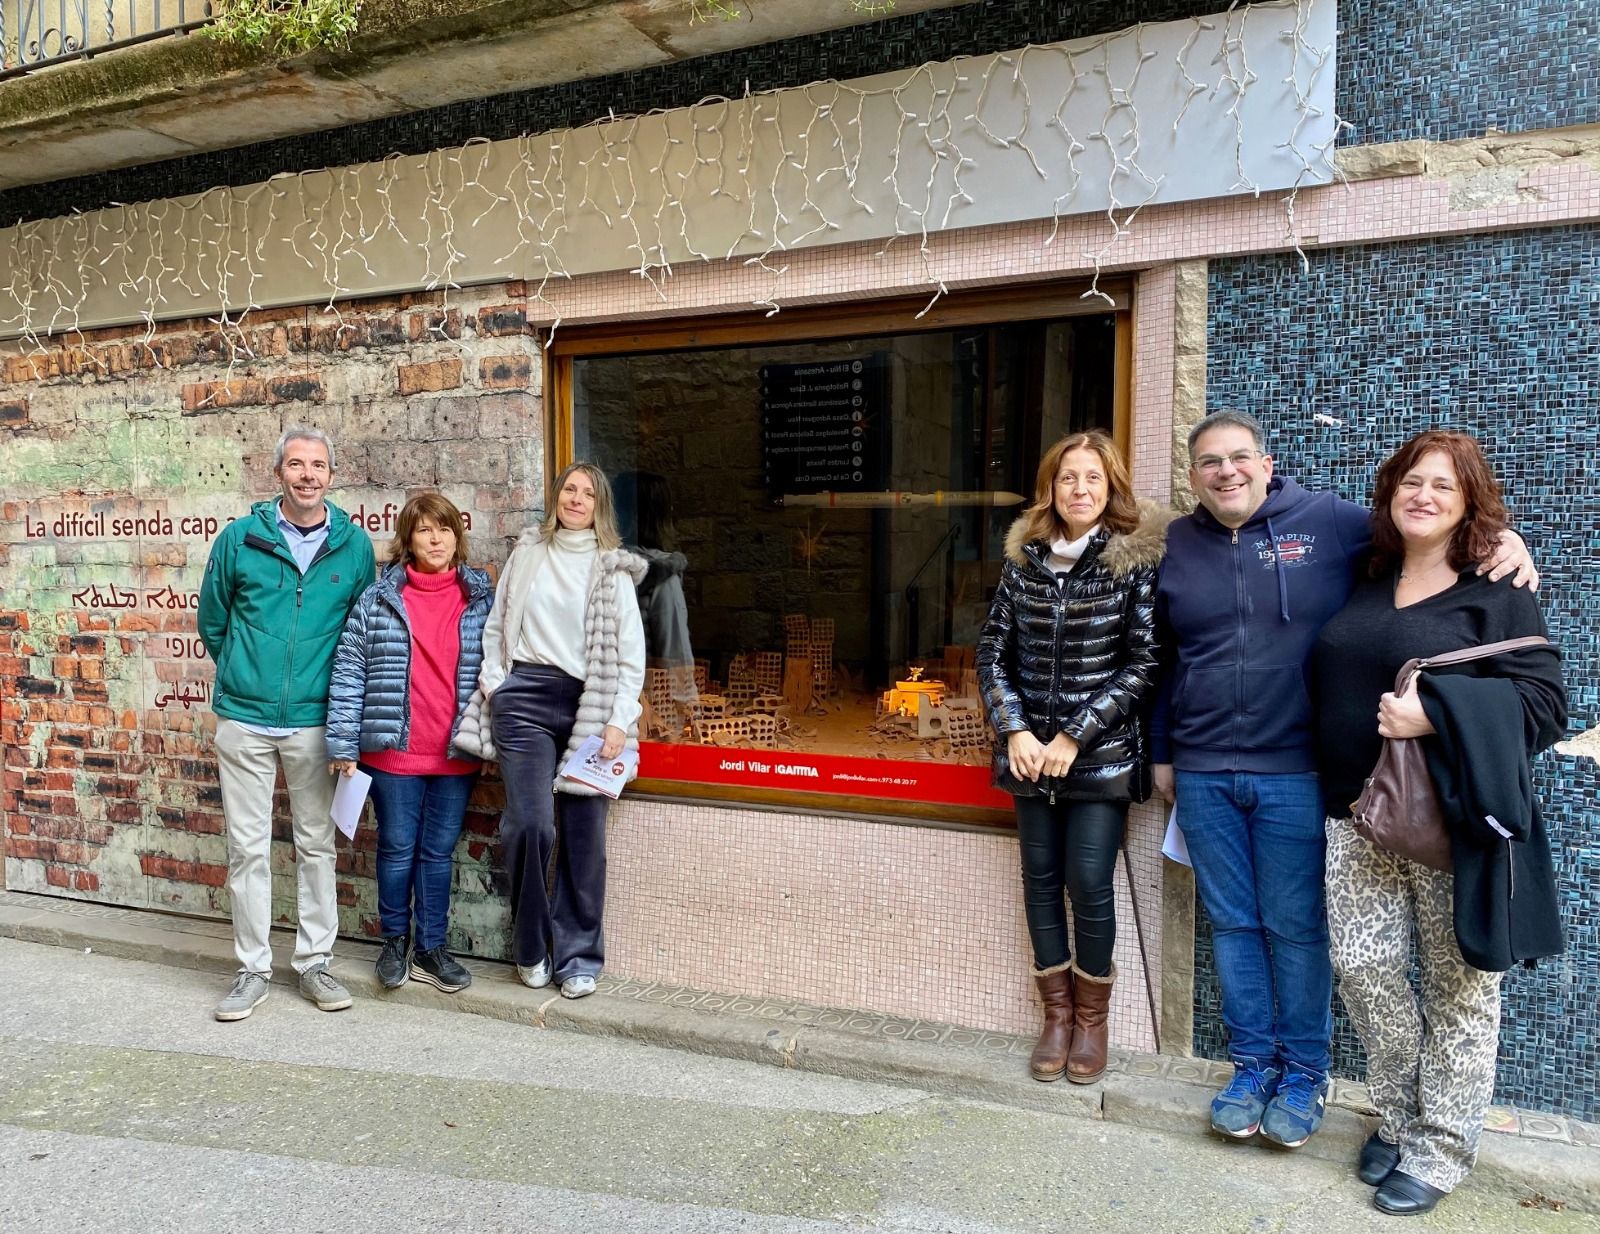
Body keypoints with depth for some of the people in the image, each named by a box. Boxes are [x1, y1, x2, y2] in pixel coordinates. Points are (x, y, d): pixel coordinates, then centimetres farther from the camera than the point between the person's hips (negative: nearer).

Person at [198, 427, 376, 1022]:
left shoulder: (355, 545, 1)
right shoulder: (240, 538, 0)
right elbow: (212, 620, 12)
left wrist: (339, 691, 9)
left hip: (315, 721, 0)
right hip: (244, 719, 0)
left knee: (316, 844, 8)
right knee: (247, 847, 6)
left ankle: (314, 962, 20)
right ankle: (253, 968, 19)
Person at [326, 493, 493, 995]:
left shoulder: (482, 599, 3)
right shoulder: (377, 600, -1)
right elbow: (349, 673, -2)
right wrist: (343, 745, -6)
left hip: (457, 753, 1)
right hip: (394, 749, -1)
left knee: (439, 851, 11)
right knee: (398, 848, 11)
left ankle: (430, 948, 25)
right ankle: (395, 941, 31)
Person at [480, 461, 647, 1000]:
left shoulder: (614, 570, 7)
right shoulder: (527, 553, 13)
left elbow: (630, 653, 3)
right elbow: (496, 623, 18)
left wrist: (619, 720, -5)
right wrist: (493, 683, 6)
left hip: (589, 704, 0)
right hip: (525, 699, 1)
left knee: (585, 832, -1)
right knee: (530, 823, -9)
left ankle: (578, 956, 14)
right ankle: (531, 948, 12)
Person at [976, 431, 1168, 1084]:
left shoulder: (1136, 561, -6)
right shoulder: (1023, 559, 4)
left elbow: (1144, 665, -9)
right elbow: (993, 652, 6)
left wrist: (1075, 737, -13)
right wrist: (1015, 731, -7)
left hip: (1101, 756, -3)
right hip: (1031, 754, 4)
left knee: (1089, 885, 0)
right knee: (1041, 881, 10)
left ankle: (1091, 1018, 24)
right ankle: (1056, 1012, 28)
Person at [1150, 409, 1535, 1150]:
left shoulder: (1328, 523, -2)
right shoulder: (1178, 545, 7)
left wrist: (1504, 540, -14)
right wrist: (1161, 753, 15)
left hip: (1296, 774, -3)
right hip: (1203, 776, 3)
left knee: (1295, 928, 7)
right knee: (1232, 924, 12)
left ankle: (1305, 1074, 26)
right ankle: (1252, 1062, 29)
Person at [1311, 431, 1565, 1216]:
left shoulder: (1497, 595, -2)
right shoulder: (1365, 588, 12)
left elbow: (1544, 702, -10)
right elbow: (1331, 688, 22)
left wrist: (1436, 715, -23)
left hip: (1454, 819, -4)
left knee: (1458, 985, 7)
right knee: (1362, 966, 5)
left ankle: (1439, 1150, 23)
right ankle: (1399, 1118, 27)